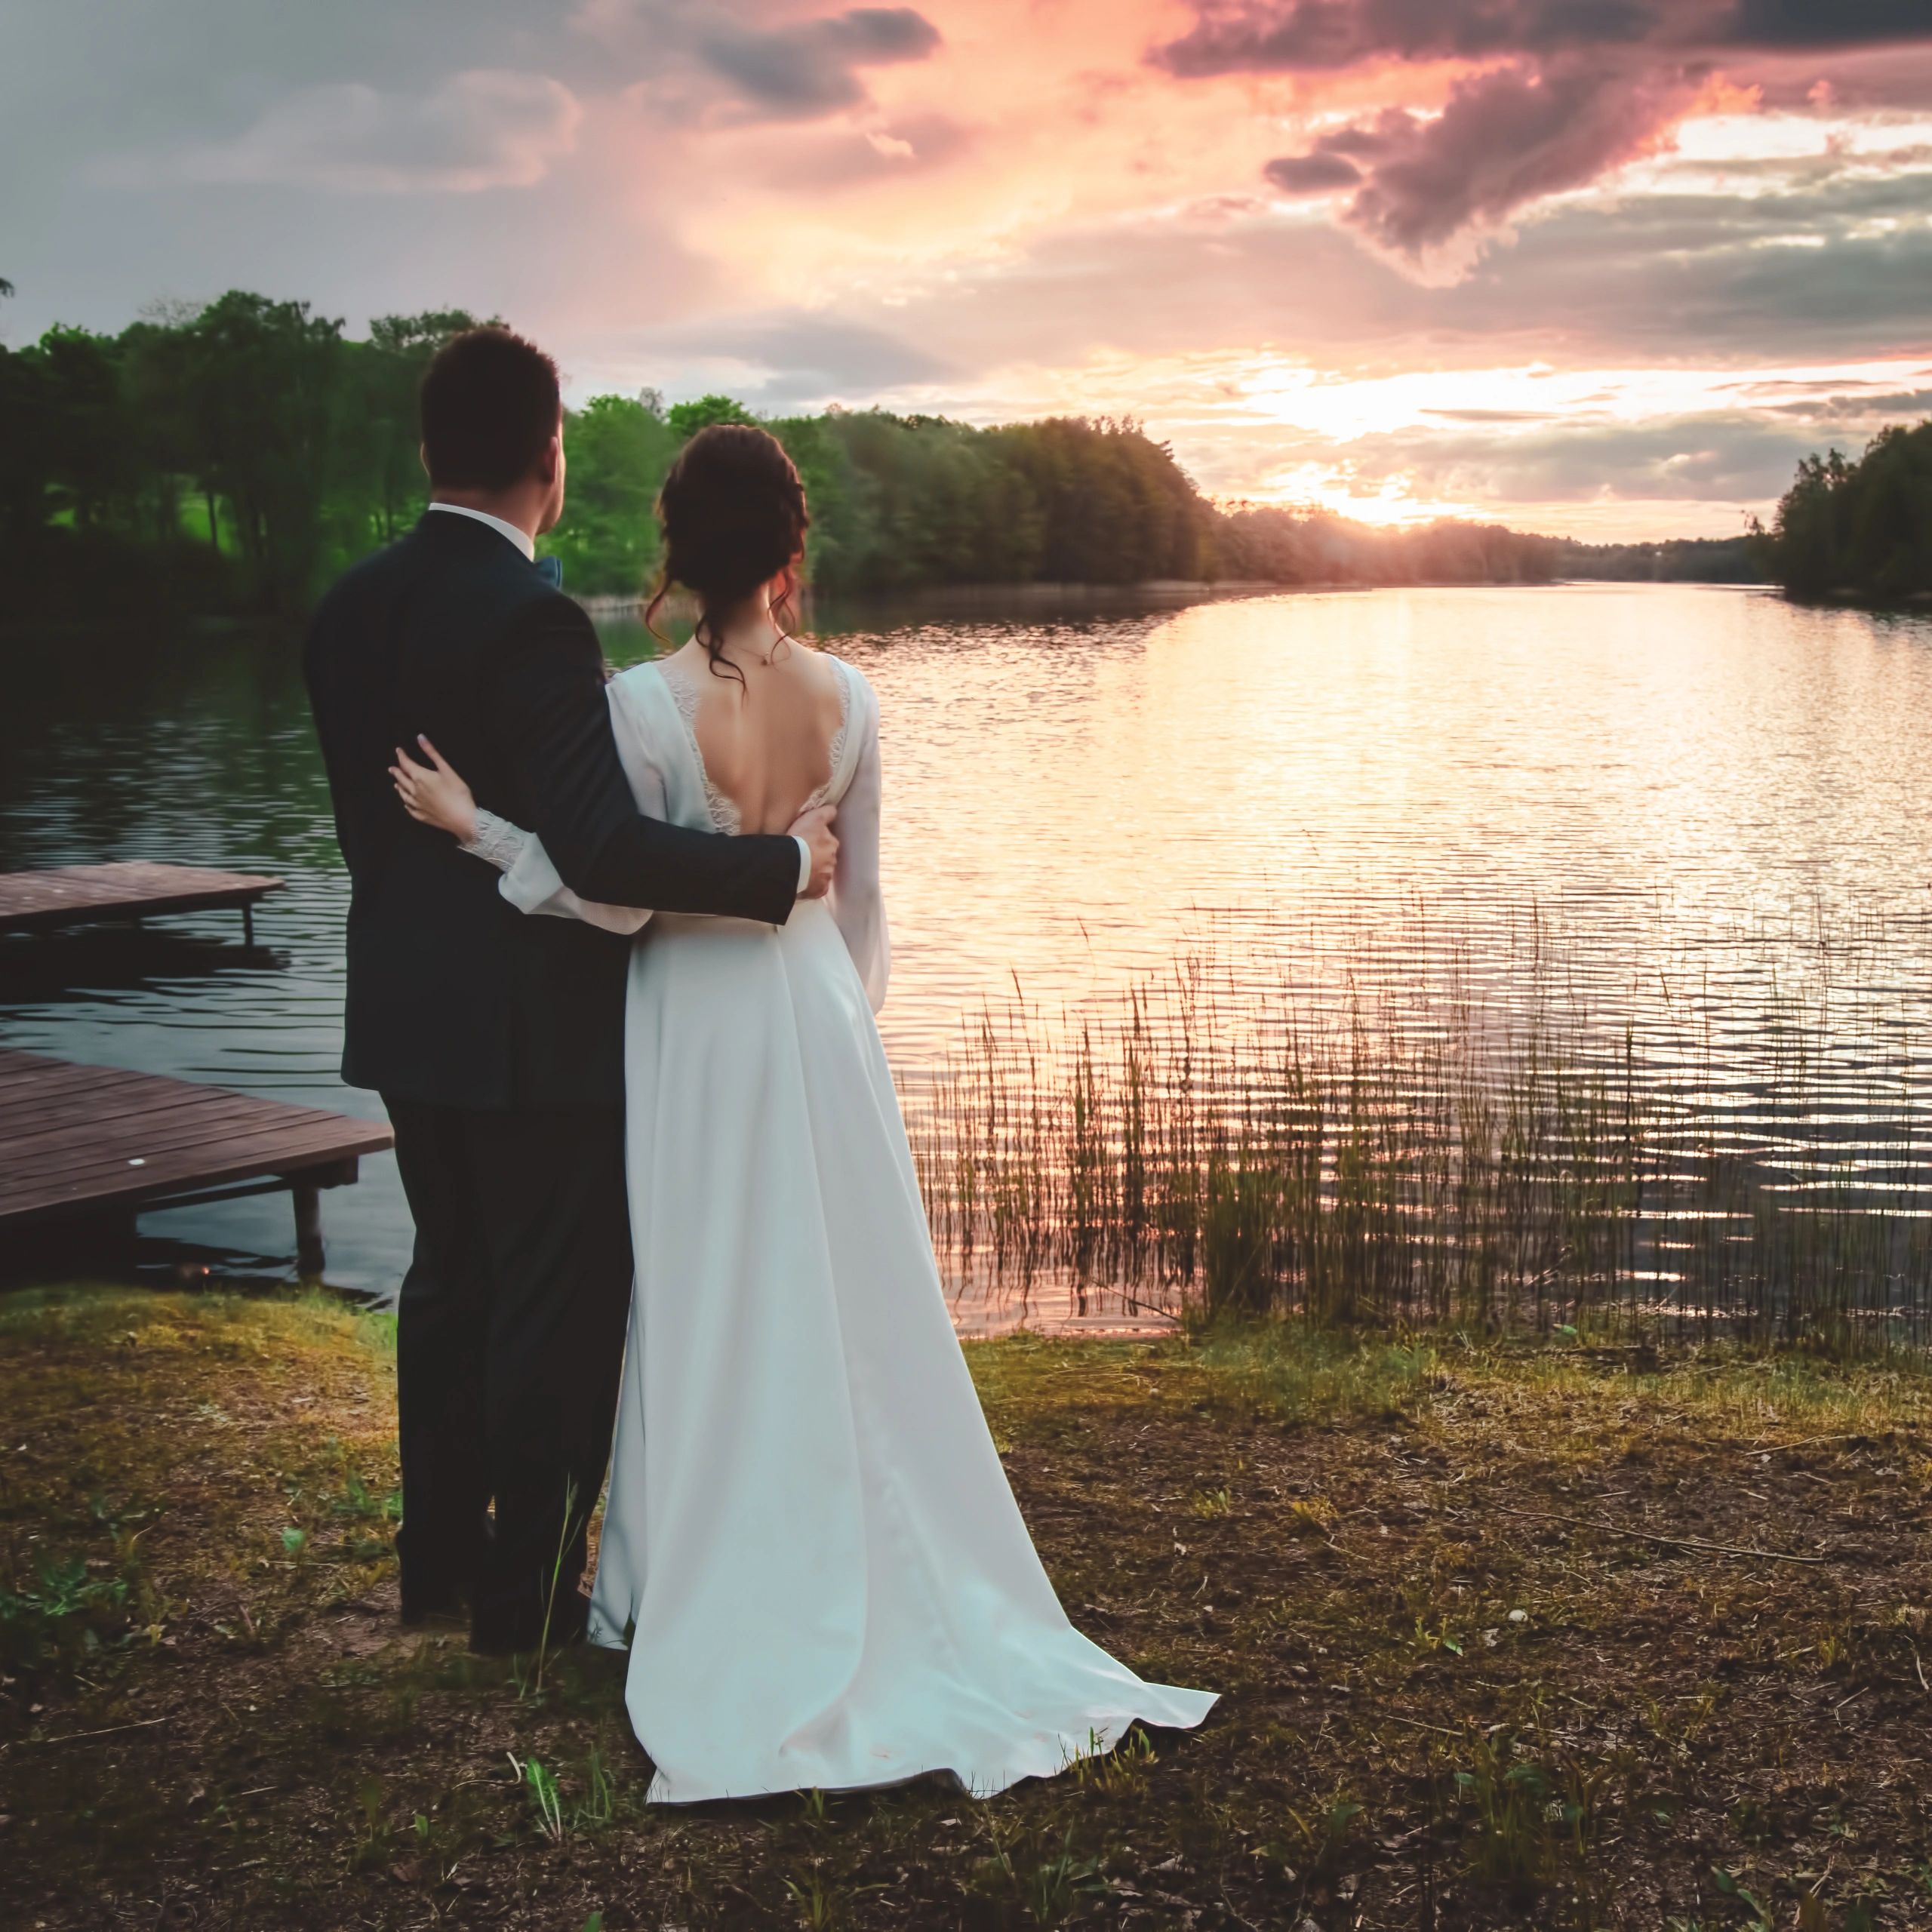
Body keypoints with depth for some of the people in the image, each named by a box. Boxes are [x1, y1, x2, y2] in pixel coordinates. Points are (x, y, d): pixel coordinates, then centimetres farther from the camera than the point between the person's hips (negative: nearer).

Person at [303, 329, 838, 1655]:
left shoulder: (351, 611, 2)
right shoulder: (532, 620, -22)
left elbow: (367, 820, 10)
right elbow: (606, 848, -29)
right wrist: (784, 866, -19)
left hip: (408, 1016, 8)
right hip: (538, 1031, -8)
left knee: (453, 1281, 22)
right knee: (558, 1307, 7)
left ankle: (440, 1556, 35)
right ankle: (526, 1596, 18)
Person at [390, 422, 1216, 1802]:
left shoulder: (646, 705, -18)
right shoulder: (847, 697, -5)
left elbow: (617, 903, -13)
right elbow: (863, 897, 3)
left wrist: (476, 825, -11)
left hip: (696, 1030, -3)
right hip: (820, 1015, 4)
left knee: (708, 1315, 9)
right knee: (846, 1304, 15)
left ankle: (719, 1587, 21)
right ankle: (879, 1572, 27)